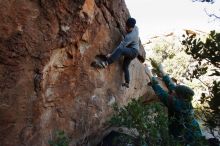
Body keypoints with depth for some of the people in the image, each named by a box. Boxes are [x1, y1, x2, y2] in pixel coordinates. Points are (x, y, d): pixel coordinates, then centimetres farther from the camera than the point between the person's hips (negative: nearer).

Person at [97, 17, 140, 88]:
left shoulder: (129, 36, -27)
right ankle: (127, 83, 25)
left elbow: (121, 46, -30)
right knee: (125, 67, 14)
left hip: (133, 51, -11)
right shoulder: (136, 28, -3)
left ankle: (106, 63, -48)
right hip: (130, 51, 11)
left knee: (120, 50, -40)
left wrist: (111, 54, -30)